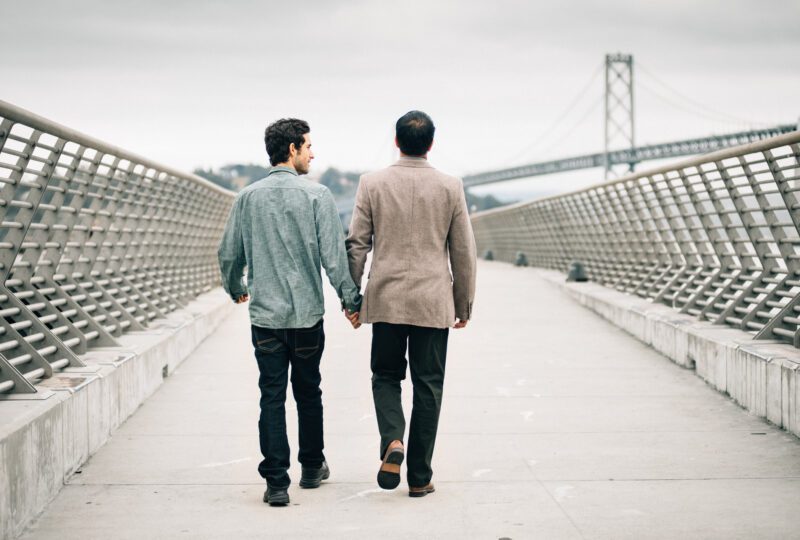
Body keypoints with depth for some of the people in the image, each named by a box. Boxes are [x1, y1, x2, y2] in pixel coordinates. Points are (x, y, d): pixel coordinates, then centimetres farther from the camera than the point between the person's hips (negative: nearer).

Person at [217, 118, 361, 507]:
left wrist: (235, 289, 28)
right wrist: (351, 300, 0)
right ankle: (312, 467, 29)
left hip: (265, 315, 1)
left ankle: (276, 482, -1)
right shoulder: (316, 195, -7)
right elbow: (334, 254, -9)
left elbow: (229, 253, 9)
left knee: (272, 397, 2)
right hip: (308, 314, -1)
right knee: (308, 392, 15)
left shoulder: (248, 198, 2)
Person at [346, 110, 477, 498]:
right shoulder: (450, 187, -1)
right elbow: (464, 252, 2)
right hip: (433, 302, 0)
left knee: (386, 376, 16)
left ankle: (392, 441, -11)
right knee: (428, 385, 6)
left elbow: (357, 245, -1)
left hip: (386, 299, 0)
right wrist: (465, 304, 11)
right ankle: (419, 477, 9)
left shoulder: (372, 184, -2)